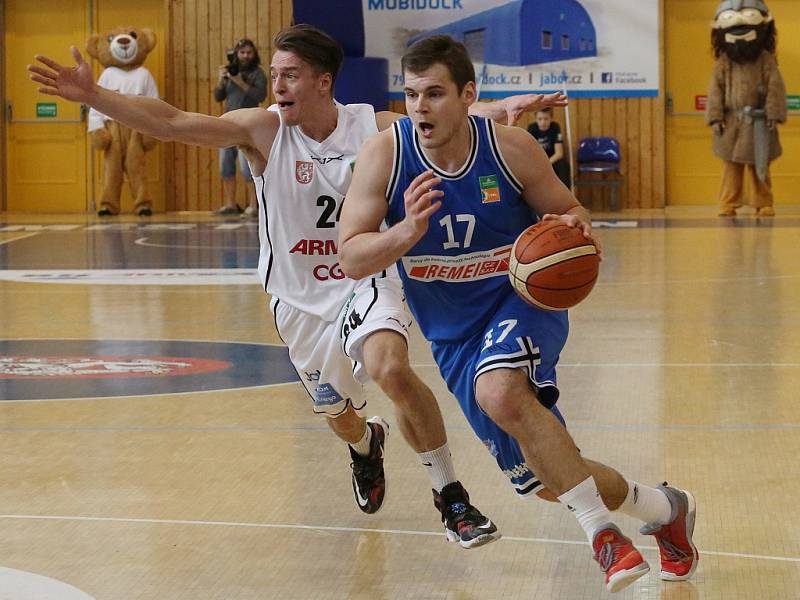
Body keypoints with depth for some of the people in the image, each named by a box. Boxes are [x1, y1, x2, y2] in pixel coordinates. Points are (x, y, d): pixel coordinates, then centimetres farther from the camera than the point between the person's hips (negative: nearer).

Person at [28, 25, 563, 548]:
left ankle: (451, 497, -16)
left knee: (391, 369, -31)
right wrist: (92, 95, -27)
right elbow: (169, 122, -19)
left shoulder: (375, 128, -11)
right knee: (338, 415, 18)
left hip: (366, 281, -2)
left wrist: (501, 108, -35)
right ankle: (367, 445, 59)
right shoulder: (263, 129, -13)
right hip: (300, 300, 2)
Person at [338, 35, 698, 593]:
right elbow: (352, 258, -13)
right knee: (547, 479, 6)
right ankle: (663, 509, 33)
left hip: (522, 298, -3)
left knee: (499, 391, -38)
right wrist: (408, 230, -31)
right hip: (454, 333, 3)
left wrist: (577, 226, -23)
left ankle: (601, 527, -25)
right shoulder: (384, 154, -13)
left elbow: (569, 212, 1)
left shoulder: (511, 148, -14)